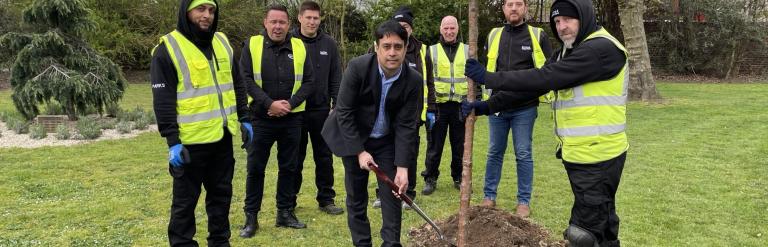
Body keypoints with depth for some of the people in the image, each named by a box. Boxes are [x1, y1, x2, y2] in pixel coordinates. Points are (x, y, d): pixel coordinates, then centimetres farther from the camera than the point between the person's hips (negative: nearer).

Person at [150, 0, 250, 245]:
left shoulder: (222, 42, 10)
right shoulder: (168, 48, -9)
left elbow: (236, 84, 17)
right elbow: (162, 100, -12)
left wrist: (244, 118, 13)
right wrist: (172, 141, -16)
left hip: (222, 136, 6)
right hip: (190, 140, -6)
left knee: (221, 193, 16)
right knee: (185, 199, 6)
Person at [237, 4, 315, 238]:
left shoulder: (299, 47, 3)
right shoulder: (252, 45, -2)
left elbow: (308, 81, 2)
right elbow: (246, 79, -8)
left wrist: (290, 104, -12)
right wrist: (270, 103, -17)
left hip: (292, 119, 2)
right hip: (260, 118, -2)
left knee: (289, 167, 9)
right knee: (255, 168, 5)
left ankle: (285, 212, 23)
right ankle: (251, 216, 17)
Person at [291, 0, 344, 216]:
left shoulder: (329, 44, 3)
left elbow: (336, 79, 4)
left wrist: (338, 105, -1)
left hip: (321, 109, 2)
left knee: (324, 157, 9)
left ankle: (326, 199, 20)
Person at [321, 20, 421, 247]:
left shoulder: (413, 80, -17)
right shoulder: (357, 67, -23)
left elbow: (406, 125, -15)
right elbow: (344, 112, -18)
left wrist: (402, 167, -20)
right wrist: (359, 151, -20)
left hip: (387, 141, 2)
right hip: (353, 138, -1)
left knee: (393, 193, 1)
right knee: (356, 197, 6)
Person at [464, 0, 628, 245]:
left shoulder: (602, 49, -17)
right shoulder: (568, 52, 15)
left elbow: (544, 78, -23)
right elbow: (533, 85, 10)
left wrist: (488, 77, -18)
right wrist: (487, 106, 1)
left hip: (597, 156, -9)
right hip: (579, 153, 9)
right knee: (601, 219, 21)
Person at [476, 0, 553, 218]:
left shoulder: (538, 36, 0)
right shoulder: (494, 35, 9)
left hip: (524, 108, -3)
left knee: (524, 155, 5)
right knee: (494, 153, 11)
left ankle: (524, 201, 16)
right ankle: (489, 197, 22)